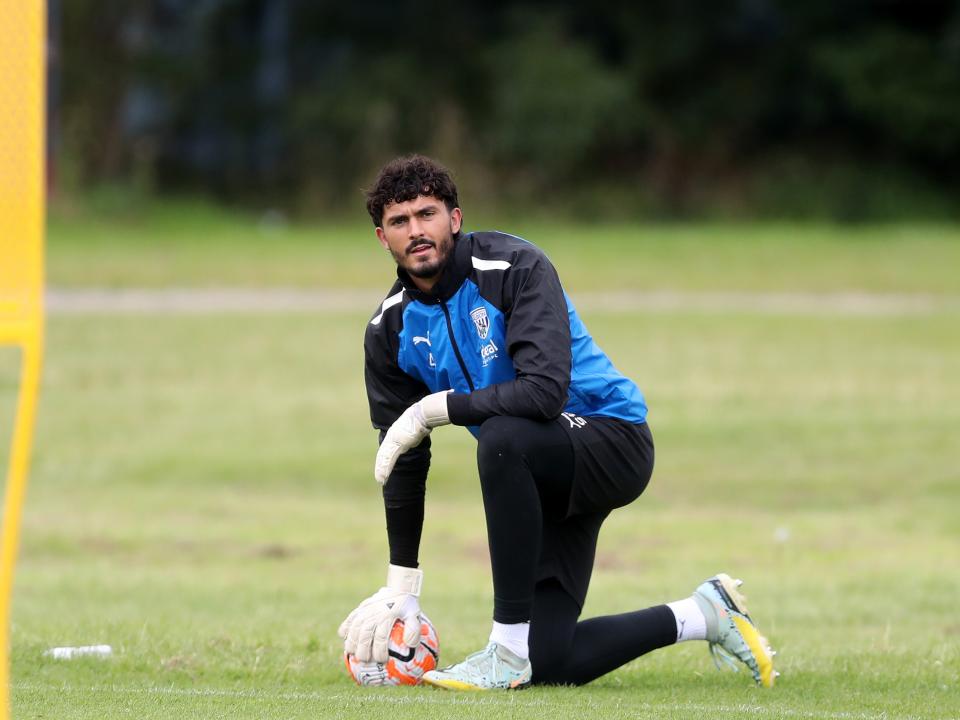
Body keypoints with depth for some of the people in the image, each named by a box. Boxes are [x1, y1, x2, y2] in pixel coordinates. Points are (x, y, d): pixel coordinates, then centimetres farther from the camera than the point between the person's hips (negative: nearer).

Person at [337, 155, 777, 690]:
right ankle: (704, 615, 20)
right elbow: (405, 459, 5)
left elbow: (545, 390, -34)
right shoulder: (391, 330, -1)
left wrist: (433, 409, -28)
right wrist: (402, 585, 2)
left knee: (502, 437, -40)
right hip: (545, 478, 7)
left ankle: (509, 649, -30)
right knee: (549, 664, -5)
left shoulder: (514, 268, -20)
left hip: (616, 442, -7)